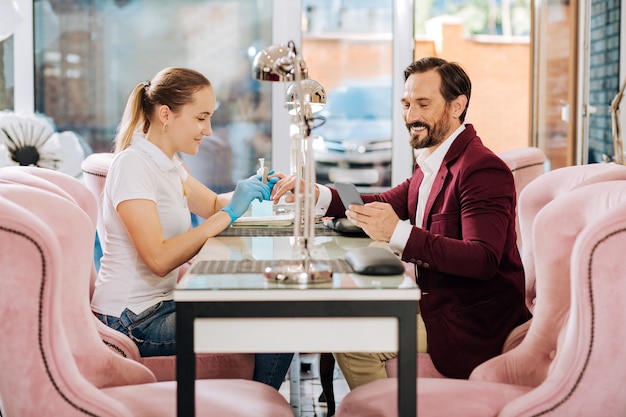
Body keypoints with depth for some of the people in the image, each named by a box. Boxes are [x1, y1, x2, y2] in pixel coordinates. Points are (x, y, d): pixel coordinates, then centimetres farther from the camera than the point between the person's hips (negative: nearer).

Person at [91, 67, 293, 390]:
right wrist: (228, 215, -23)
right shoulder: (133, 164, -17)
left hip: (162, 300, 10)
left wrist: (251, 191, 2)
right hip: (134, 321, -10)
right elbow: (159, 259, -25)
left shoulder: (167, 163, 11)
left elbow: (212, 203, 24)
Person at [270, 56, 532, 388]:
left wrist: (399, 233, -39)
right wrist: (316, 195, -1)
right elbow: (387, 202, 14)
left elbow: (483, 260, -30)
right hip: (439, 304, 10)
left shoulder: (483, 170, -19)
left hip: (471, 325, -10)